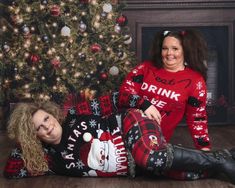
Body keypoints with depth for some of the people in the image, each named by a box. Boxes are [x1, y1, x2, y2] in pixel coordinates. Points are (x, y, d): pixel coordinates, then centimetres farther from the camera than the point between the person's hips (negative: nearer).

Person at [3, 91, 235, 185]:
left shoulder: (75, 116, -6)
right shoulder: (54, 158, 2)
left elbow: (112, 101, -3)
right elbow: (12, 172, 4)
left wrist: (144, 104, -13)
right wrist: (22, 146, 1)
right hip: (133, 166, 4)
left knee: (156, 159, -36)